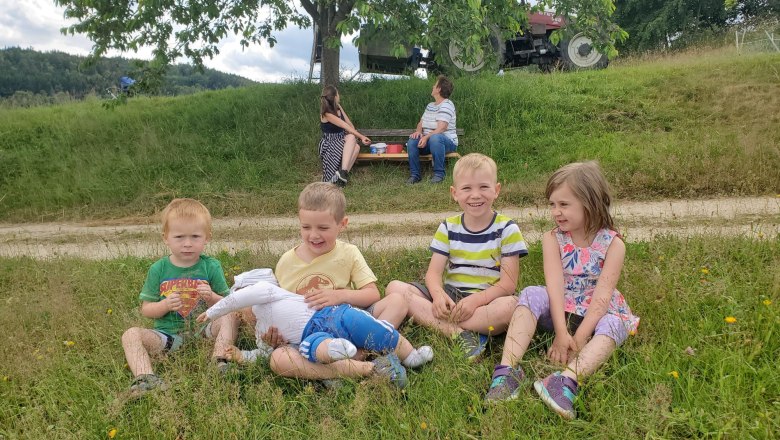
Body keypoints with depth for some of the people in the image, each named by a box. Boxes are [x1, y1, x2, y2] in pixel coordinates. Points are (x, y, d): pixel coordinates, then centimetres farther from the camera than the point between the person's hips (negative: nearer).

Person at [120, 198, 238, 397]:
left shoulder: (211, 267, -1)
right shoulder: (159, 269, 1)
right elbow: (146, 309, 5)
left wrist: (212, 297, -19)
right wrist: (165, 305, -16)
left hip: (204, 330, -1)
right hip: (168, 334, 1)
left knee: (230, 316, -24)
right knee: (131, 335, -20)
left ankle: (220, 362, -34)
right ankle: (144, 379, -37)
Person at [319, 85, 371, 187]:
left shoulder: (338, 107, 6)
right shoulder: (326, 114, -17)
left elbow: (349, 123, 8)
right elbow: (345, 126, -22)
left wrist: (357, 136, -5)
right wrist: (361, 137, -25)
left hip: (341, 140, 7)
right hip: (329, 143, -7)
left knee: (356, 147, -26)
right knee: (351, 138, -34)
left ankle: (343, 173, -33)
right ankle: (343, 172, -40)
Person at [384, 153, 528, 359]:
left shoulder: (506, 229, -4)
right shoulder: (448, 228, 5)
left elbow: (508, 283, -10)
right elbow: (433, 272, -2)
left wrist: (475, 300, -26)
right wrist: (438, 294, -26)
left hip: (487, 299, -3)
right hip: (449, 296, 3)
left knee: (510, 306, -37)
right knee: (394, 288, -17)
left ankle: (426, 319, -28)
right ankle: (458, 333, -29)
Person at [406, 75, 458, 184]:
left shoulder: (446, 105, -11)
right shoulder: (430, 106, 18)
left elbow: (441, 128, -22)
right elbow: (421, 123, 17)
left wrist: (426, 137, -33)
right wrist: (418, 131, -7)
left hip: (448, 141, -7)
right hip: (427, 140, 7)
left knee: (435, 138, -40)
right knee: (412, 141, -20)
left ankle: (439, 173, -28)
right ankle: (415, 174, -13)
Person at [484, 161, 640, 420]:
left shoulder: (612, 244, -12)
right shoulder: (553, 239, -7)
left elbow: (602, 294, -20)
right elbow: (555, 286, -19)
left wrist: (579, 338, -29)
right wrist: (561, 333, -30)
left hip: (596, 313, -1)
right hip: (560, 311, 1)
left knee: (613, 324, -32)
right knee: (531, 295, -26)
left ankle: (568, 379, -55)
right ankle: (507, 370, -39)